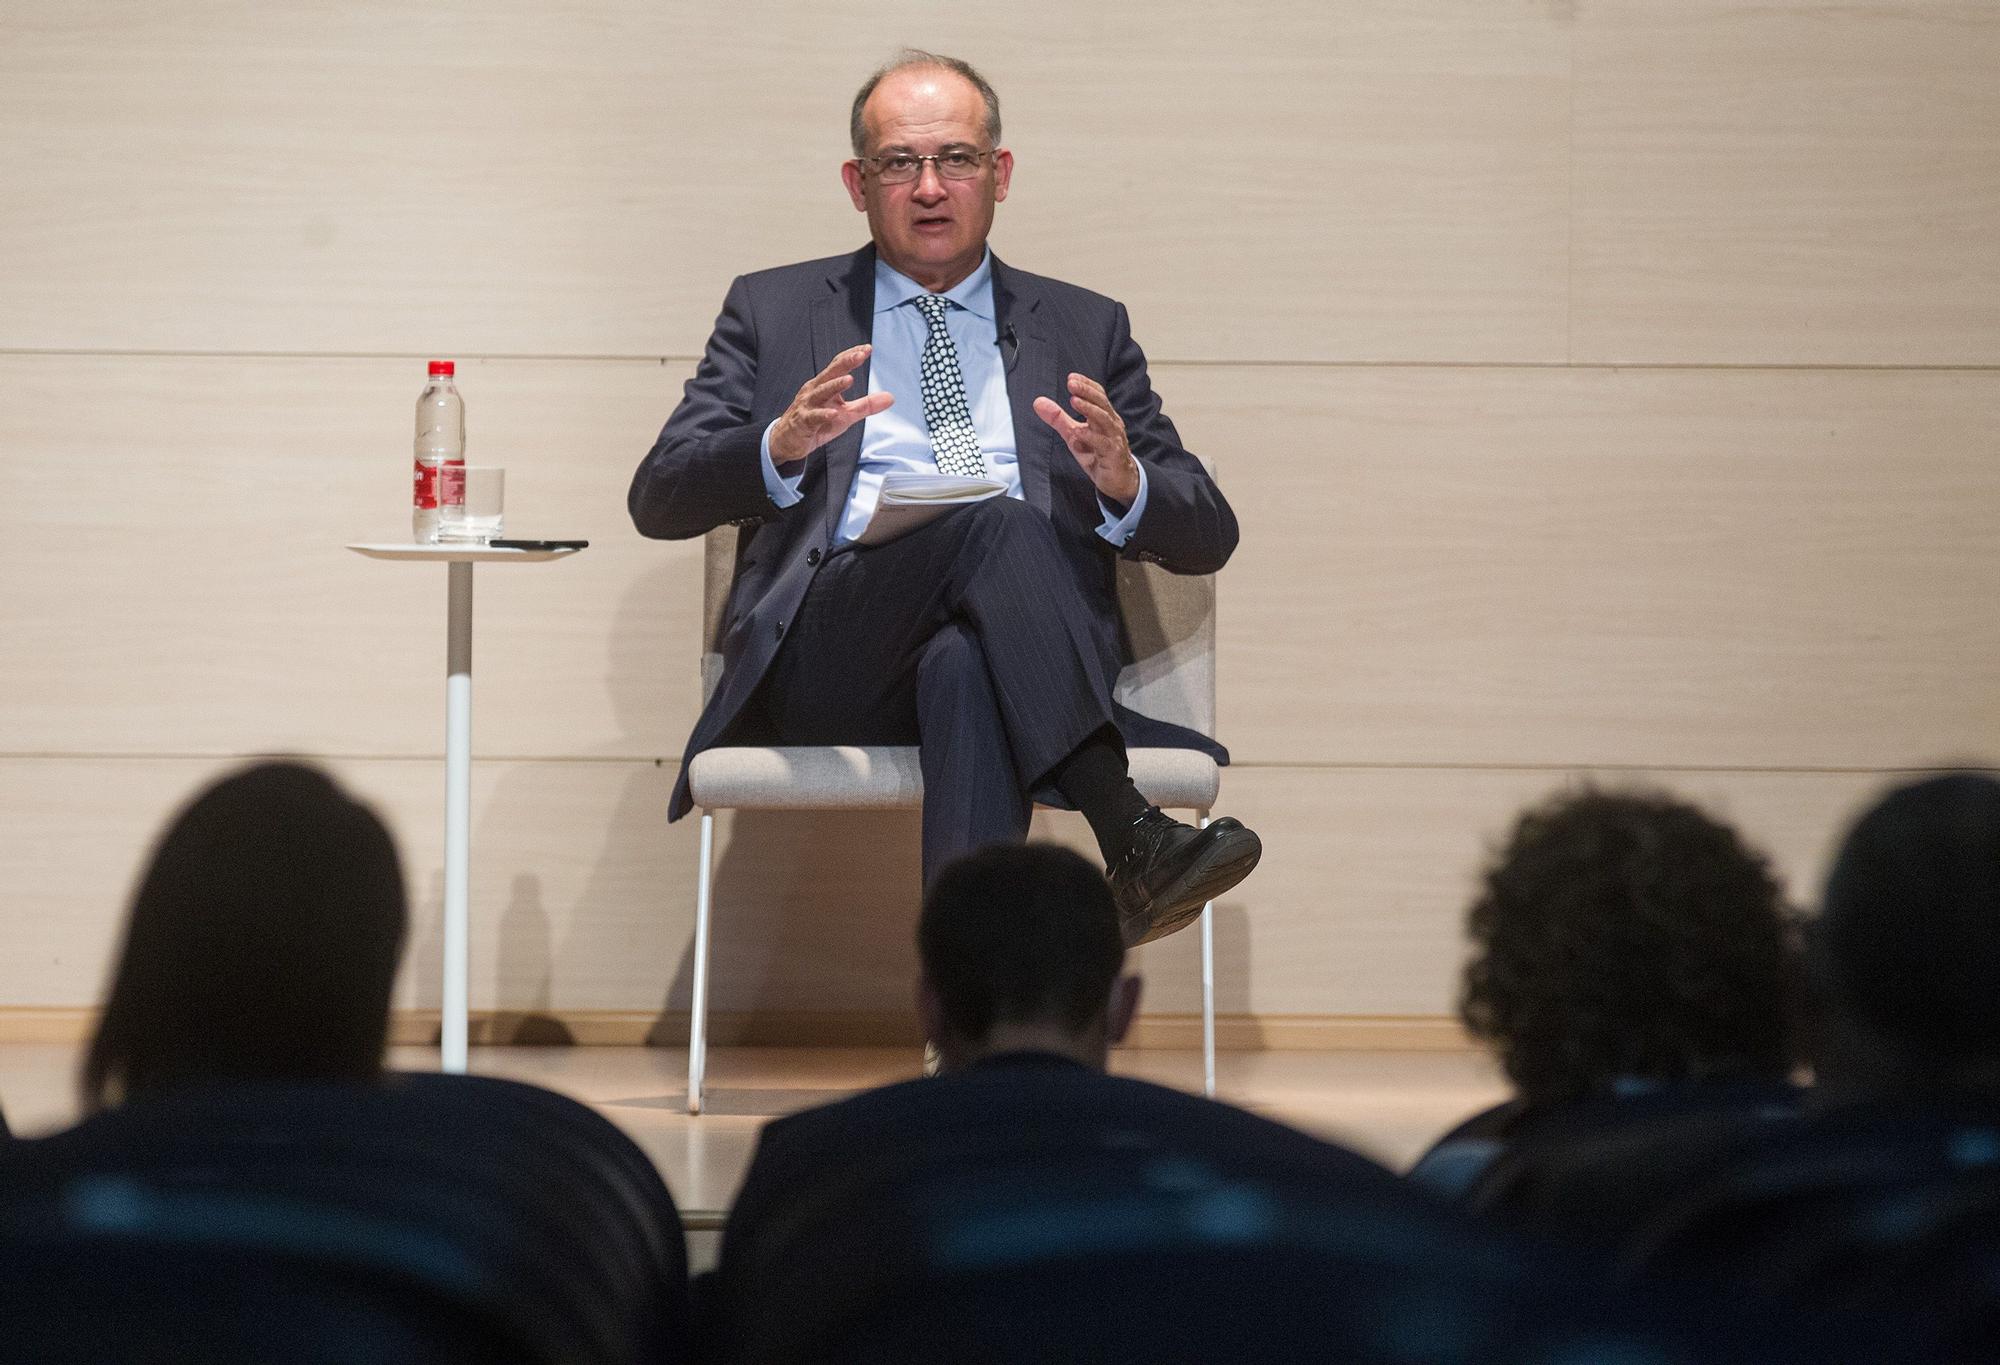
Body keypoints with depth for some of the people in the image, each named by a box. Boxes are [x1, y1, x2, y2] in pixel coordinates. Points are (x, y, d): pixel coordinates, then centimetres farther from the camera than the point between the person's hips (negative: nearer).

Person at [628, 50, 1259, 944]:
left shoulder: (1083, 330, 23)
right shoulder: (774, 312, 21)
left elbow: (1207, 536, 17)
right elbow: (658, 501, 9)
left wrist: (1124, 481, -7)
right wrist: (782, 443, -13)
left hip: (1029, 656, 1)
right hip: (828, 660, -1)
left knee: (963, 666, -38)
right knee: (998, 522, -33)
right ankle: (1130, 843, -46)